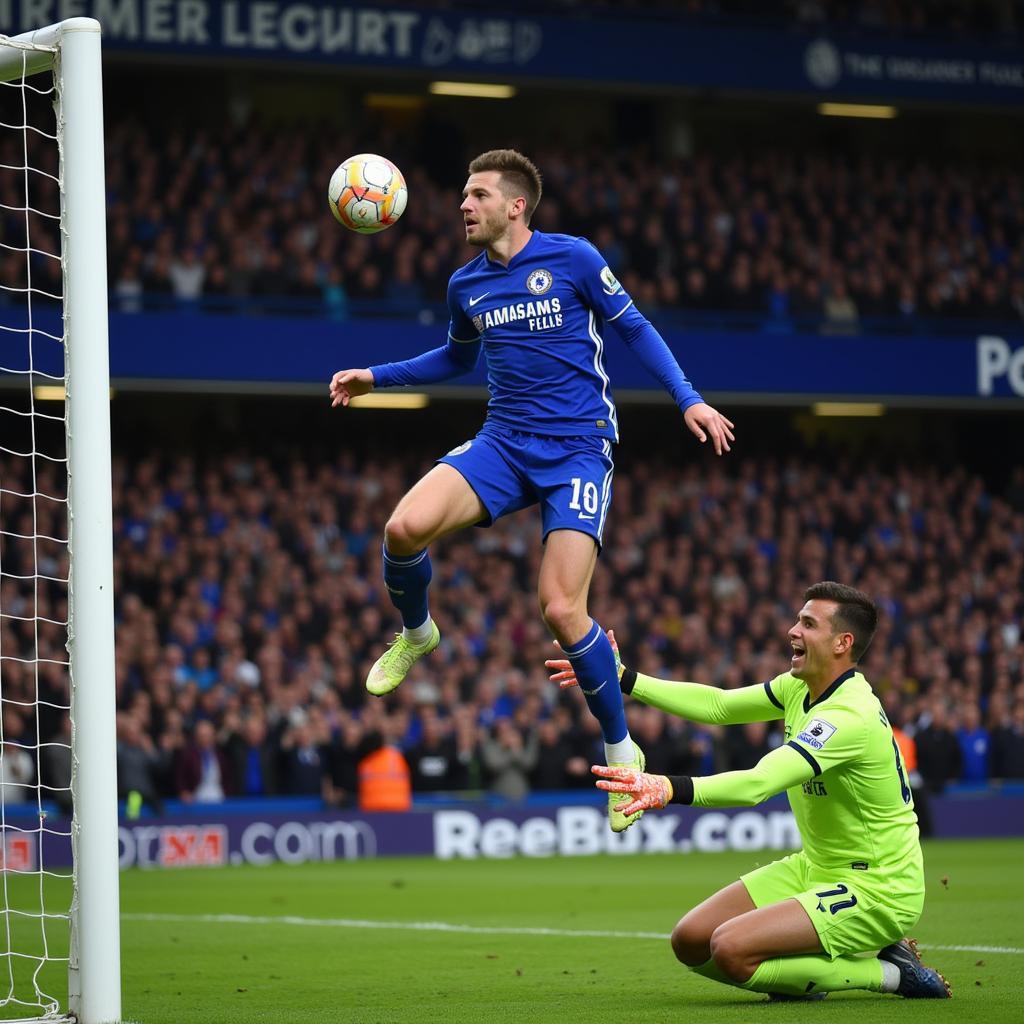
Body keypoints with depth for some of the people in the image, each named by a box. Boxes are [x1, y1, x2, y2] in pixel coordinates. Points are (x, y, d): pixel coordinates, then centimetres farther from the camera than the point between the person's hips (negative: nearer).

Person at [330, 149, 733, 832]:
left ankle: (622, 750, 4)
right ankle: (416, 633, 11)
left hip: (579, 448, -4)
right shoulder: (466, 284, 9)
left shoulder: (573, 258, -6)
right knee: (407, 527, -23)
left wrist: (688, 398, -5)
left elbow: (634, 328, 3)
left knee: (561, 609, -16)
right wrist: (375, 378, 21)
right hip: (503, 443, 4)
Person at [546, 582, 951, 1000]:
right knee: (691, 941, -2)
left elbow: (758, 784, -37)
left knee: (731, 950, -26)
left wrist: (670, 788, -51)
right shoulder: (800, 687, 2)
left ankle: (888, 973, -9)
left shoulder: (851, 715, -26)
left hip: (876, 888, -9)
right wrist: (621, 679, 8)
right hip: (815, 868, 9)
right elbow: (718, 705, 13)